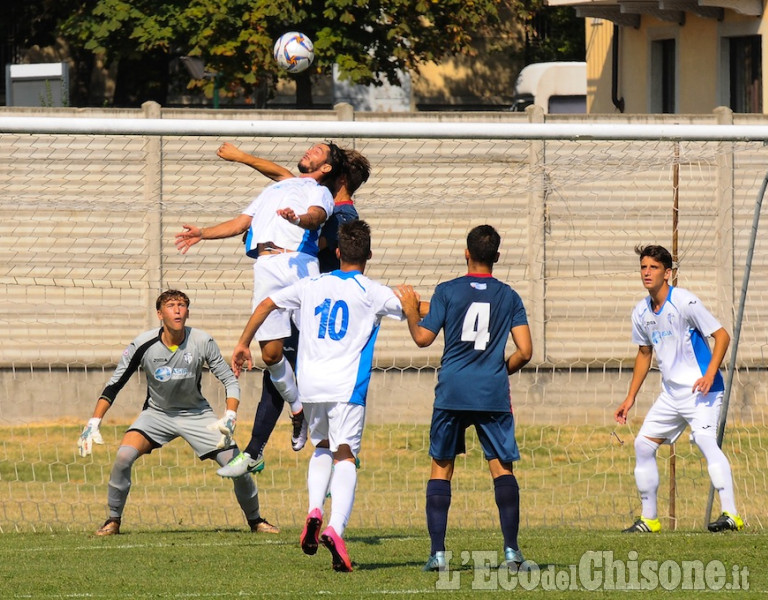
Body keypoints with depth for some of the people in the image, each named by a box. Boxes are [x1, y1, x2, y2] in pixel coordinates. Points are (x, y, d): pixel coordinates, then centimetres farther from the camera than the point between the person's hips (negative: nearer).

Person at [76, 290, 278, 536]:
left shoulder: (202, 342, -17)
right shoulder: (143, 345, -17)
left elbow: (230, 380, -8)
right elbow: (113, 386, -8)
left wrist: (229, 418, -23)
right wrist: (93, 423, -15)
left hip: (196, 413, 0)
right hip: (157, 413, 0)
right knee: (124, 456, -24)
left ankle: (255, 520, 16)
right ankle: (113, 520, -4)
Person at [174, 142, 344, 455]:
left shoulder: (319, 191, 16)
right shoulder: (275, 188, 35)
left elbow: (316, 216, -8)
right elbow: (241, 222, 35)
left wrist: (297, 218, -31)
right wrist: (203, 233, 21)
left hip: (299, 262, -5)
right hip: (266, 266, 5)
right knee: (270, 352, -2)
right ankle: (297, 409, 14)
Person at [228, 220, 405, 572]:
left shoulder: (312, 286, 12)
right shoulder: (371, 292, 1)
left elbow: (266, 305, 16)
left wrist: (243, 345, 25)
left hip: (310, 384, 4)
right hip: (347, 385, -4)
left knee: (322, 448, 24)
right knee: (344, 456, -6)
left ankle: (315, 510, -1)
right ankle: (335, 529, -28)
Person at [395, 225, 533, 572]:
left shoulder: (447, 292, 0)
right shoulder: (509, 297, 5)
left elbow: (423, 338, -1)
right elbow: (524, 351, 0)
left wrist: (410, 310, 17)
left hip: (452, 392, 0)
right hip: (494, 394, 0)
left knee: (441, 468, 9)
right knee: (502, 466, 4)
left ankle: (437, 552, 2)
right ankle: (511, 549, -6)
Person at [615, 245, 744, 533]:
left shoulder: (684, 302, -14)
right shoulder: (642, 312, 7)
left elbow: (722, 336, -13)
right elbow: (644, 353, 22)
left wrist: (709, 375, -25)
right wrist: (630, 398, 22)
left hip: (701, 390, -8)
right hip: (671, 393, 8)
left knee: (705, 440, -25)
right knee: (643, 444, 5)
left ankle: (730, 514, -31)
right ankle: (649, 519, 14)